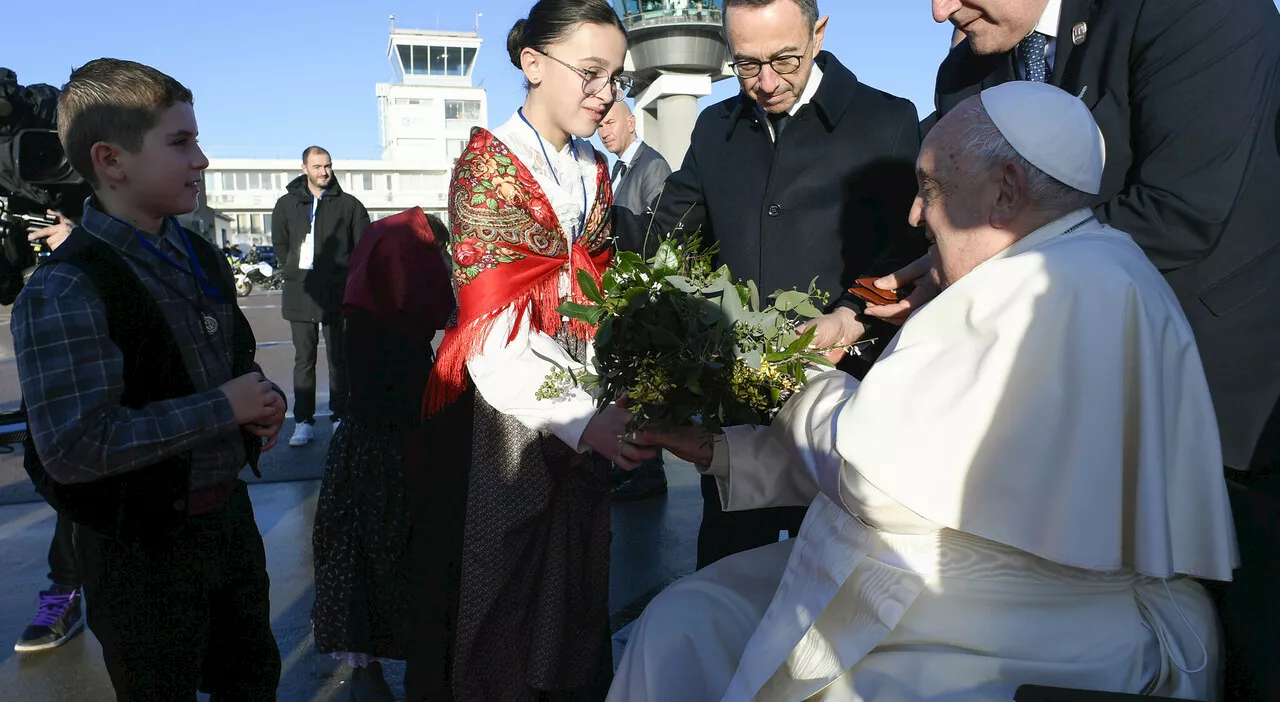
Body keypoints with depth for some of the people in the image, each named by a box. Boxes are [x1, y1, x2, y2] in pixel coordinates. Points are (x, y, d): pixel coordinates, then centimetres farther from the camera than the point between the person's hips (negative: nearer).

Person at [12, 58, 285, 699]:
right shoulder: (63, 292, -22)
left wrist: (261, 401, -2)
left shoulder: (199, 257, 4)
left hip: (228, 512, 7)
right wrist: (222, 407, -24)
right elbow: (73, 447, -29)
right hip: (144, 547, -7)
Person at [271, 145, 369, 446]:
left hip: (338, 294, -2)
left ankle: (341, 418, 14)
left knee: (339, 359, 5)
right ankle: (303, 423, 10)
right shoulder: (287, 204, 9)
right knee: (304, 360, 5)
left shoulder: (348, 204, 2)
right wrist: (298, 272, 11)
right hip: (300, 295, 2)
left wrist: (342, 273, 2)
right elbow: (280, 245, 18)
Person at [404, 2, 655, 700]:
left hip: (581, 415, 6)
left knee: (573, 593, 16)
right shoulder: (488, 163, -10)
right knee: (496, 598, 9)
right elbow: (493, 337, -19)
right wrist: (584, 419, -32)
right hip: (502, 411, -5)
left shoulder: (594, 171, 10)